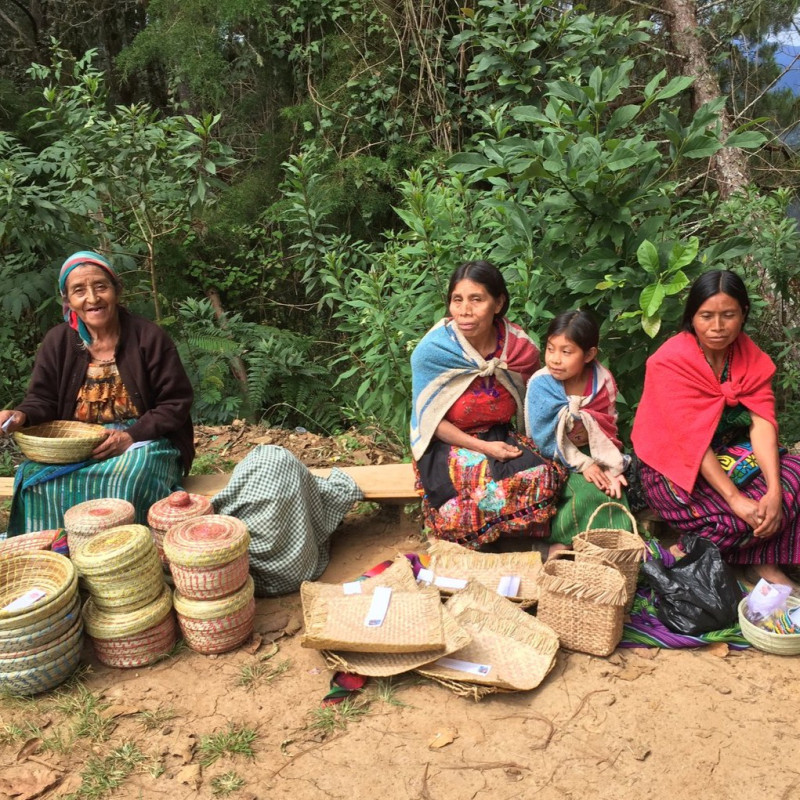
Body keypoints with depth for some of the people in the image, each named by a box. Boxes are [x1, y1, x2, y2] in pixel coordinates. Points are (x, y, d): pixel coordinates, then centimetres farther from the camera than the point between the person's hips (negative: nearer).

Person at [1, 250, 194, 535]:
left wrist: (132, 435, -18)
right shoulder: (57, 341, 5)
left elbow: (176, 403, -6)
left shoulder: (149, 337, -6)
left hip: (142, 442, -3)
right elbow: (43, 400, 8)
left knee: (127, 477, -36)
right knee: (34, 476, -25)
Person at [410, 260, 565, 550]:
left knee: (542, 477, -28)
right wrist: (483, 447, -18)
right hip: (448, 443, -3)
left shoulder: (521, 347, -7)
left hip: (500, 437, 3)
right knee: (493, 491, -32)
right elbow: (429, 420, -10)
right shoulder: (431, 351, -16)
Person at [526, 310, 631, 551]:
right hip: (556, 461, -3)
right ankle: (561, 542, -16)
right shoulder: (541, 384, -13)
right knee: (590, 491, -27)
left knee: (614, 489, -22)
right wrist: (583, 464, -19)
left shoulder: (603, 380, -4)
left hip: (595, 455, 4)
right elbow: (544, 438, -14)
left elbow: (609, 428, 1)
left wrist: (610, 468, -13)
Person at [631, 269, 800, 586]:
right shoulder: (672, 361, -19)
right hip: (676, 467, -6)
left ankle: (764, 560, -4)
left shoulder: (750, 355, -2)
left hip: (730, 452, 6)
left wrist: (774, 490, -27)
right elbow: (691, 438, -25)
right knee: (747, 519, -28)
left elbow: (762, 422, -12)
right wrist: (735, 498, -32)